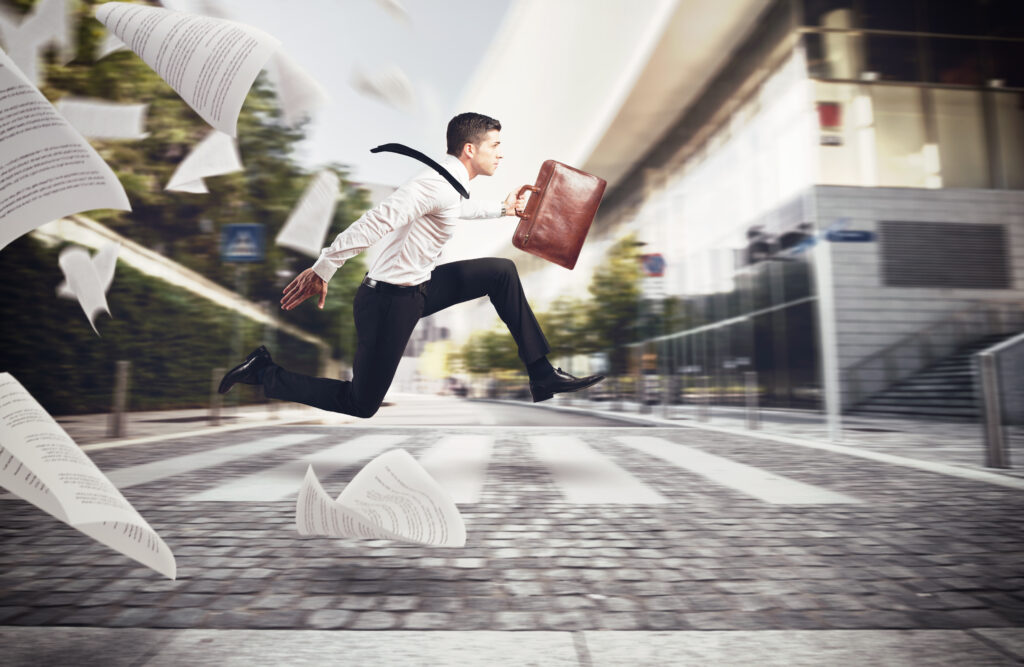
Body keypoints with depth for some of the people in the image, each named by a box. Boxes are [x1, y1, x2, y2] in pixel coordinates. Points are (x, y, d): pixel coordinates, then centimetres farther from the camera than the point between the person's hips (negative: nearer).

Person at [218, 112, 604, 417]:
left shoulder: (451, 183, 10)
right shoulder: (438, 183, -21)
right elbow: (376, 221, -29)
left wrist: (502, 208, 39)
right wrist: (322, 270, -31)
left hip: (419, 288, 10)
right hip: (389, 299, -10)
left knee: (501, 272, 5)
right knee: (360, 406, 0)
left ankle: (542, 376, 8)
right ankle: (264, 374, 18)